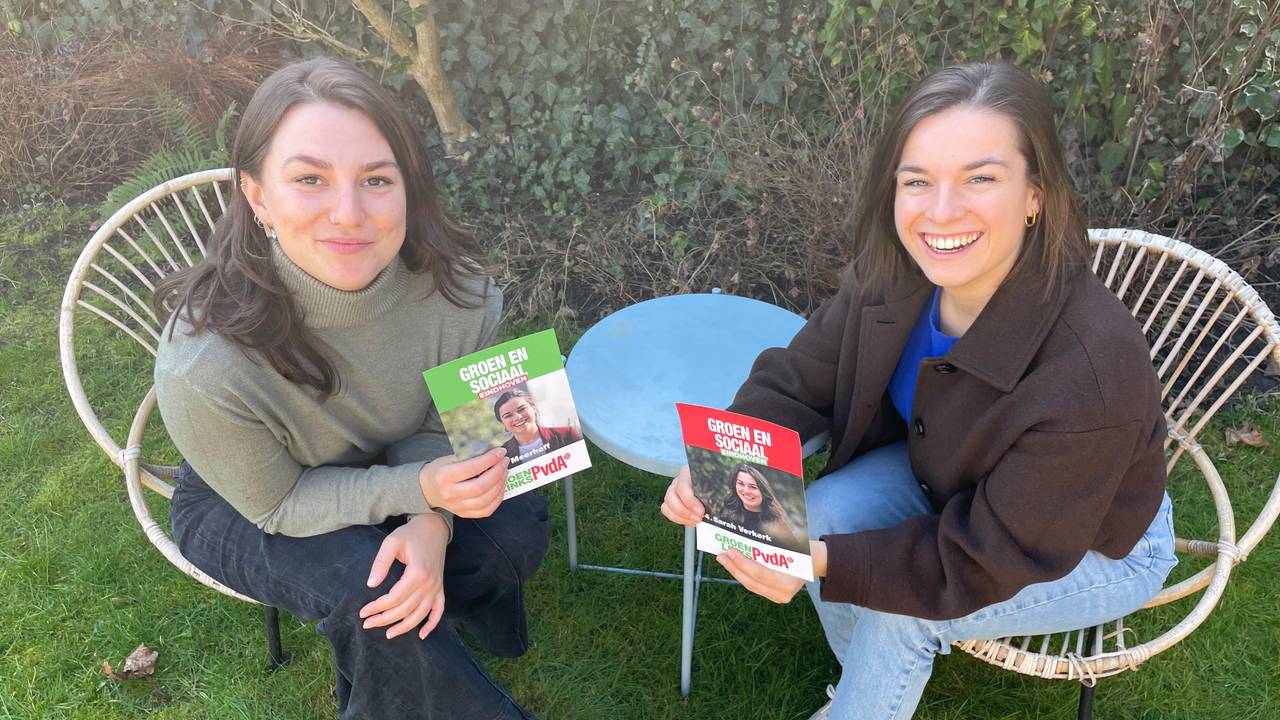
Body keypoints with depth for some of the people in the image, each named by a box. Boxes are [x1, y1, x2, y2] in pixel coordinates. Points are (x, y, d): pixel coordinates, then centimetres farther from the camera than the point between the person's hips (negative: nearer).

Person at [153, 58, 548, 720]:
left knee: (514, 531, -16)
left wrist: (432, 522, -29)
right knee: (372, 589, -28)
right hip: (245, 505, -3)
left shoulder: (456, 289, -28)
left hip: (391, 468, 4)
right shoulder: (205, 365, -38)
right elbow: (278, 503, -22)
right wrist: (417, 490, -35)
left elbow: (440, 424, -10)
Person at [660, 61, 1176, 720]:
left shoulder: (1091, 374, -39)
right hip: (950, 481, 5)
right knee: (824, 513, -17)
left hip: (1099, 549, -4)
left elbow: (983, 561, -29)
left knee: (896, 611, -23)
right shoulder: (891, 276, -23)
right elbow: (798, 379, -11)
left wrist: (827, 562, -38)